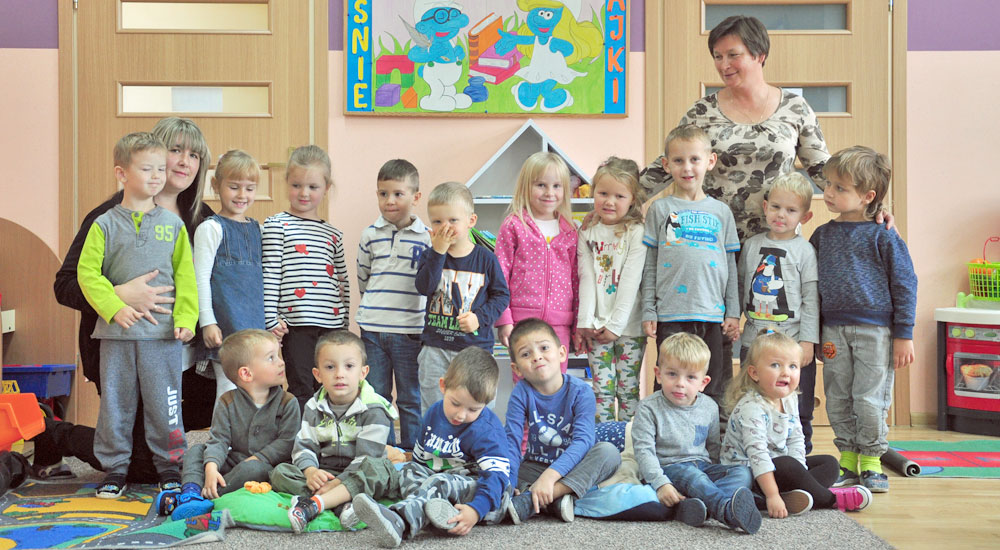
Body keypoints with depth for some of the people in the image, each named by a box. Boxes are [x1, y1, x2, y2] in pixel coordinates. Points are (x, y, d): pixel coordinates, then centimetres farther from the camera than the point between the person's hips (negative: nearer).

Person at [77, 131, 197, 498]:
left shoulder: (173, 224, 6)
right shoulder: (105, 224, 3)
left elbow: (185, 276, 6)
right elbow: (87, 272, -2)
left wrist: (186, 318, -4)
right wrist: (114, 307, -13)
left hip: (163, 332, 0)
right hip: (117, 331, 0)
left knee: (164, 402, 4)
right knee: (115, 402, 7)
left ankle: (169, 467, 18)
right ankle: (115, 469, 20)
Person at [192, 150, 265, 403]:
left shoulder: (258, 229, 16)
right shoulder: (211, 228, -2)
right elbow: (201, 277, -5)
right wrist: (207, 322, -11)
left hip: (258, 325, 6)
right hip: (227, 325, -6)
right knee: (230, 390, -9)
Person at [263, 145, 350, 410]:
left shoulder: (333, 234, 15)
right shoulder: (276, 225, 0)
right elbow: (269, 275, -5)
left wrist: (344, 325, 14)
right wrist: (271, 320, -10)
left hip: (331, 323, 5)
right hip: (296, 323, -5)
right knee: (301, 390, -4)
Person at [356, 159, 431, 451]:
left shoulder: (426, 237, -3)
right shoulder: (370, 235, 4)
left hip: (410, 330, -2)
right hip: (373, 329, 2)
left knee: (410, 399, 7)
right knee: (376, 397, 10)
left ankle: (410, 452, 19)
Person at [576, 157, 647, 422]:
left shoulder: (637, 233, -4)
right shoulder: (587, 234, 7)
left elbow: (631, 281, -9)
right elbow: (586, 279, 2)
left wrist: (615, 324, -13)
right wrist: (586, 321, -7)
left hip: (628, 325, -2)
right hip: (596, 326, 2)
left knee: (628, 388, 3)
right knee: (602, 388, 4)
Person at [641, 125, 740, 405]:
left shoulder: (721, 212, 11)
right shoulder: (660, 209, 6)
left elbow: (731, 266, 12)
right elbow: (649, 267, 6)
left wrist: (733, 313, 6)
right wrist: (648, 313, 0)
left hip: (713, 316, 2)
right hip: (671, 316, -1)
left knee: (714, 392, 5)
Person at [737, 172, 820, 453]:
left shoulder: (804, 251, -2)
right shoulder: (752, 245, 8)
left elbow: (811, 299, -4)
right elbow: (740, 288, 17)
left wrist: (808, 341, -9)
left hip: (793, 343, -3)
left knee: (797, 411, 3)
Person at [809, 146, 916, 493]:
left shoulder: (882, 236, -5)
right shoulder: (823, 235, 10)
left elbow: (905, 284, -3)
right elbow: (811, 283, 16)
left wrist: (903, 335, -5)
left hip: (874, 330, -5)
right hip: (834, 330, 5)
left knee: (869, 400, -3)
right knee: (838, 400, 7)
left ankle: (871, 462, 13)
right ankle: (848, 461, 19)